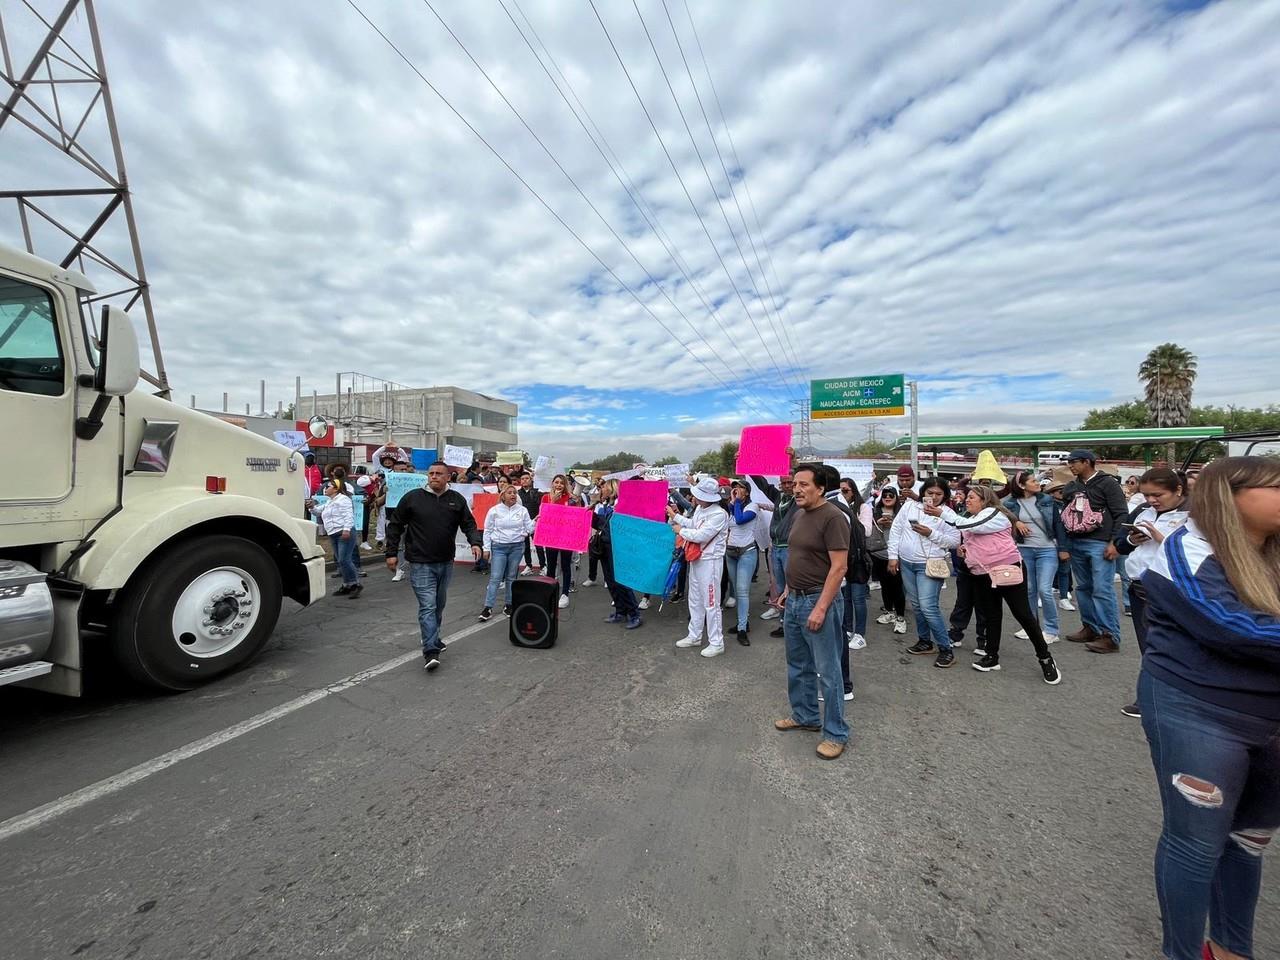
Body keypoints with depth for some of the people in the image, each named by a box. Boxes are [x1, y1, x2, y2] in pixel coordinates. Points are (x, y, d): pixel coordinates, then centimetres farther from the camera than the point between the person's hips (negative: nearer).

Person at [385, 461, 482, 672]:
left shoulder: (457, 500, 2)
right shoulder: (412, 497, -4)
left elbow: (469, 524, 4)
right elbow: (395, 525, 3)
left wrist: (476, 542, -14)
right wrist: (391, 553, 1)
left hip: (446, 563, 4)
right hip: (421, 564, -4)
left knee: (439, 605, 18)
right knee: (427, 606, -9)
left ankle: (433, 640, 37)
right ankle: (431, 651, -6)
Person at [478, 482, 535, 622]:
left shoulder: (522, 510, 2)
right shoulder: (494, 510, -2)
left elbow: (528, 529, 4)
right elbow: (488, 530, 3)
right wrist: (486, 548, 0)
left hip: (517, 547, 2)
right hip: (499, 547, -2)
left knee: (512, 577, 10)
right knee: (495, 578, -4)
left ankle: (508, 605, 22)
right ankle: (488, 607, 4)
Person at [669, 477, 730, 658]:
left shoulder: (719, 514, -22)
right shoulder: (700, 509, 3)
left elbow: (701, 536, -25)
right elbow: (692, 524, 15)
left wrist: (681, 531, -11)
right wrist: (675, 516, 11)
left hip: (710, 561, -9)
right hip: (696, 559, 9)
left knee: (711, 603, 0)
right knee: (695, 600, 18)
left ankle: (716, 643, 14)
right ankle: (694, 636, 33)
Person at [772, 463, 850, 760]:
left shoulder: (832, 517, -16)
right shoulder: (801, 514, 9)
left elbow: (839, 567, -20)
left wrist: (820, 608, -21)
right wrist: (788, 590, 15)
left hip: (819, 601, -8)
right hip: (794, 601, 8)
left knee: (828, 672, 6)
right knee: (798, 666, 20)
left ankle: (836, 733, 22)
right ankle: (805, 716, 38)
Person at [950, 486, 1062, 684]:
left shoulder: (994, 513, -9)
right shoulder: (971, 519, 17)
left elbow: (970, 526, -27)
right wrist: (966, 549, 9)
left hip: (1007, 569, -8)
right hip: (983, 574, 8)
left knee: (1023, 614, -3)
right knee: (991, 615, 12)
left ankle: (1045, 658, 13)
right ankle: (992, 656, 19)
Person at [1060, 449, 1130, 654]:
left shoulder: (1107, 483, -4)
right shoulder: (1070, 487, 14)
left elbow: (1121, 514, -9)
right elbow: (1065, 515, 20)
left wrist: (1114, 542, -15)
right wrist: (1064, 545, 14)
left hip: (1100, 544, -7)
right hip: (1076, 544, 7)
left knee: (1102, 590, -8)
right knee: (1083, 588, 11)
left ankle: (1110, 636, -1)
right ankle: (1090, 628, 21)